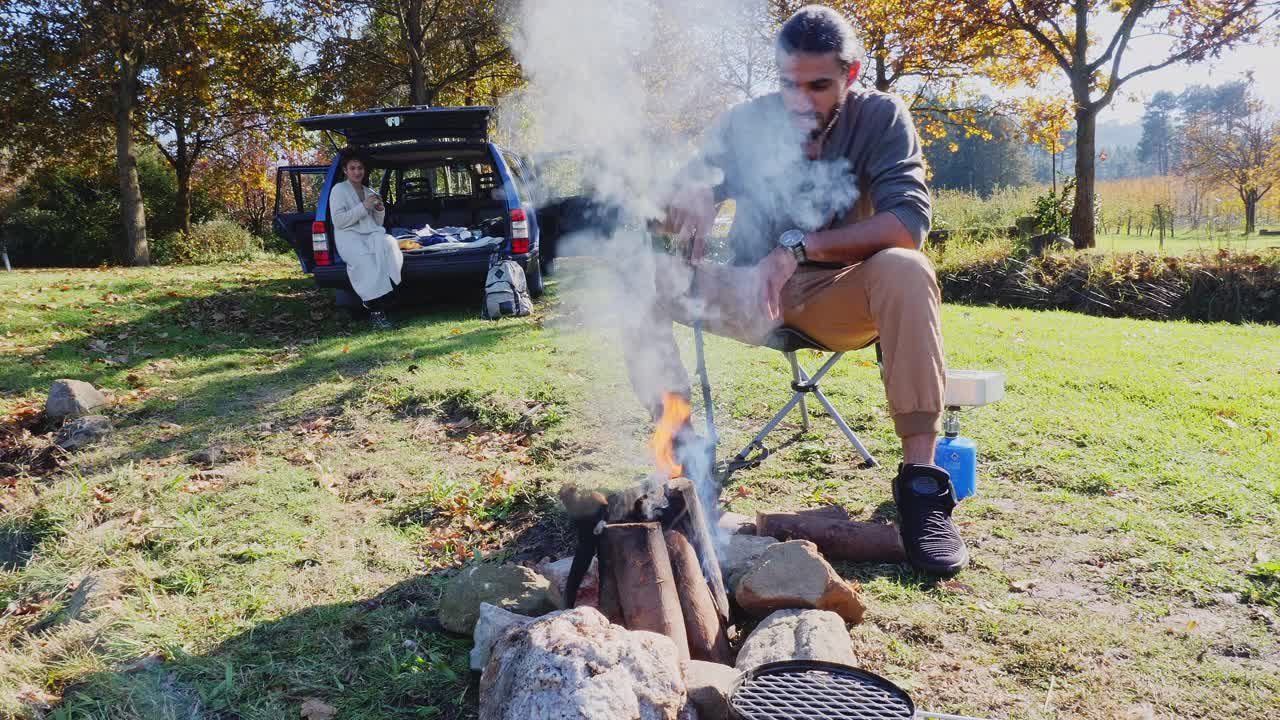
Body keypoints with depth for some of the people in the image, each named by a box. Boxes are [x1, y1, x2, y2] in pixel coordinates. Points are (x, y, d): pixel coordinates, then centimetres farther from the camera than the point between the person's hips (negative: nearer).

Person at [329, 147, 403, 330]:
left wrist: (380, 210, 5)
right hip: (349, 236, -4)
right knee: (365, 259, -38)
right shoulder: (339, 189, 9)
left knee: (387, 244, -34)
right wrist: (363, 207, -9)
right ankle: (376, 311, -40)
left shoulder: (369, 192, 25)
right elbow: (338, 221, -5)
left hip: (371, 233, 4)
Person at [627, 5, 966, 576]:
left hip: (838, 298, -2)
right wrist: (692, 202, -28)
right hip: (750, 295, 2)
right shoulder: (746, 123, -2)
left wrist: (798, 246, -30)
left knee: (905, 270, -35)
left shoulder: (881, 118, -7)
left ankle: (921, 481, -31)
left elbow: (909, 223, -21)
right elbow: (678, 217, -3)